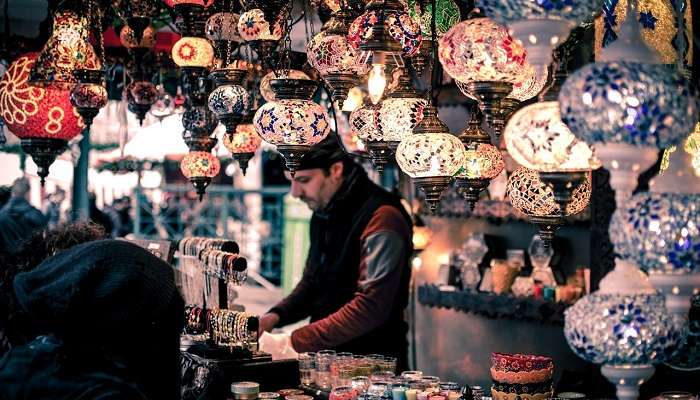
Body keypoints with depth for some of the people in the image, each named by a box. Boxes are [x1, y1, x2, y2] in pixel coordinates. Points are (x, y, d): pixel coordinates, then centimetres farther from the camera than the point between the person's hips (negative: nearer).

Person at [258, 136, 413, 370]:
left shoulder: (381, 218, -15)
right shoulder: (323, 214, 12)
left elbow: (370, 307, -22)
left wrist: (295, 342, -21)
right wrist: (276, 316, 5)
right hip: (327, 359, 8)